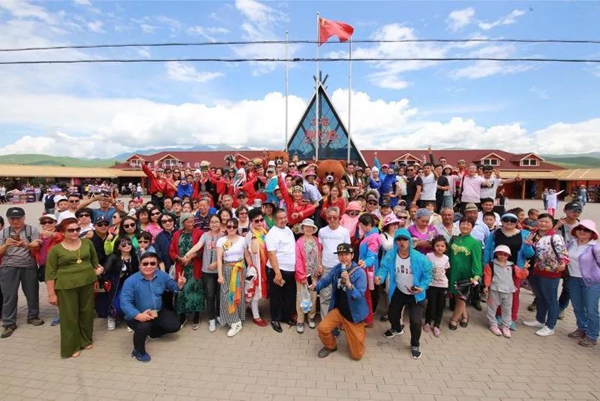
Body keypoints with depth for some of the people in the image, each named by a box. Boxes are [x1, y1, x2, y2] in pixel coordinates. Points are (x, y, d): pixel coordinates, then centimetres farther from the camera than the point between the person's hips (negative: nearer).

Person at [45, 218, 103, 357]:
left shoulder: (87, 243, 2)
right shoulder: (56, 249, -7)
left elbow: (94, 261, 12)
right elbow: (50, 273, -5)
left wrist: (95, 279, 12)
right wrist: (51, 294, -7)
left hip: (87, 283, 3)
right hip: (66, 286, -3)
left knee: (87, 312, 13)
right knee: (69, 316, 5)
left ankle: (86, 340, 30)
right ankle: (71, 346, 19)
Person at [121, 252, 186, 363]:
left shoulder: (162, 275, -8)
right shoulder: (131, 281, -22)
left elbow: (173, 287, 5)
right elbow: (125, 303, -28)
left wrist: (179, 285, -21)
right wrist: (139, 315, -43)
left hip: (158, 312, 5)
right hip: (137, 316, -5)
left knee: (175, 325, 0)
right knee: (144, 327, -36)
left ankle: (153, 333, 31)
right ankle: (138, 351, -2)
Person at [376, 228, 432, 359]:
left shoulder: (419, 258, -26)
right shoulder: (390, 256, -20)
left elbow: (427, 274, -14)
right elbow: (384, 268, -18)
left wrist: (422, 287, -28)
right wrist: (380, 277, -39)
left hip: (415, 294, -3)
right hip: (398, 292, 3)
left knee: (415, 321, -8)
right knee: (392, 314, 19)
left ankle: (415, 345, 23)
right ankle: (397, 328, 58)